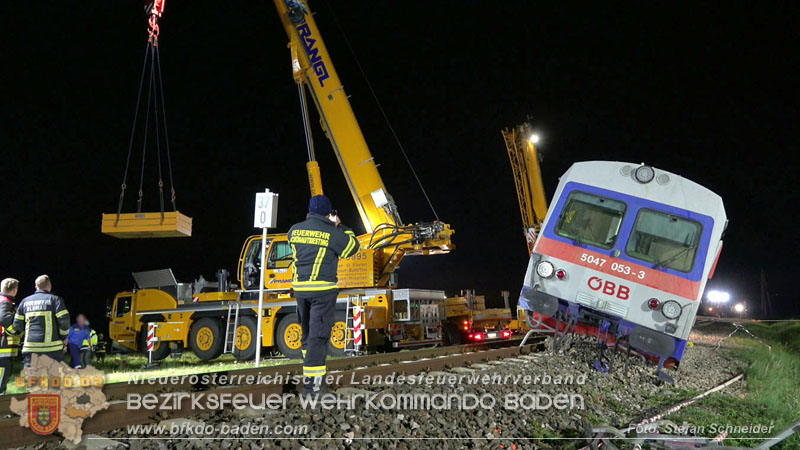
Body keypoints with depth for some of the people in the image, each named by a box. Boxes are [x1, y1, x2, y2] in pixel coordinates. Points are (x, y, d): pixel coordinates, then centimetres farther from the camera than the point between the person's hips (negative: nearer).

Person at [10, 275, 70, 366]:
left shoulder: (25, 301, 13)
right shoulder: (55, 299, -1)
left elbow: (17, 324, 12)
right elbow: (64, 320, -8)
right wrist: (63, 337, 6)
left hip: (30, 347, 4)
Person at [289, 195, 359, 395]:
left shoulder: (295, 230, 5)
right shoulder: (331, 232, -9)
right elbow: (353, 247, 2)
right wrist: (340, 226, 12)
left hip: (300, 288, 6)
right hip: (323, 290, -6)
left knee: (308, 333, 18)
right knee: (318, 335, -5)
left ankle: (311, 373, 28)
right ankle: (311, 381, -8)